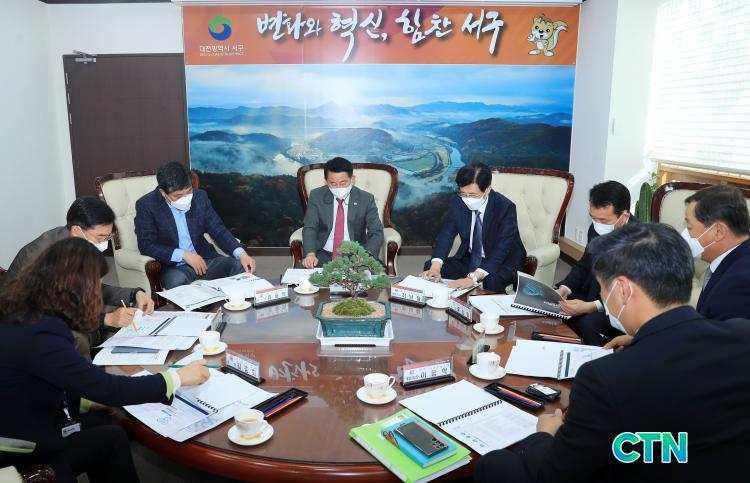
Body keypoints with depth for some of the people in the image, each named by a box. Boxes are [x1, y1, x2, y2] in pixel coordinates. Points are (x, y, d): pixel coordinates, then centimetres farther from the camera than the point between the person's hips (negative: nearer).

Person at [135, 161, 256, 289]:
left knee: (241, 267, -19)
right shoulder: (146, 205, -8)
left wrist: (241, 253, -13)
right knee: (177, 281, -37)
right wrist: (183, 254, -22)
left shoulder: (200, 197, 2)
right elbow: (146, 245, -10)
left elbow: (218, 229, 4)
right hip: (173, 267, -4)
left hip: (205, 259, 4)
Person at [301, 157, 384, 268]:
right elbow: (310, 228, -3)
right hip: (323, 255, 1)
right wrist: (310, 254, -23)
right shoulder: (316, 196, 0)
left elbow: (376, 233, -5)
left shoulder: (366, 199, -3)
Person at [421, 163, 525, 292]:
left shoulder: (505, 207, -24)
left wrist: (473, 278, -45)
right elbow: (446, 234, -15)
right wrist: (435, 267, -35)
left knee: (493, 281, -37)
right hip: (469, 259, 5)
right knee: (429, 266, -12)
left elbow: (501, 249, -32)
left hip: (503, 261, -4)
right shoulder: (457, 202, -10)